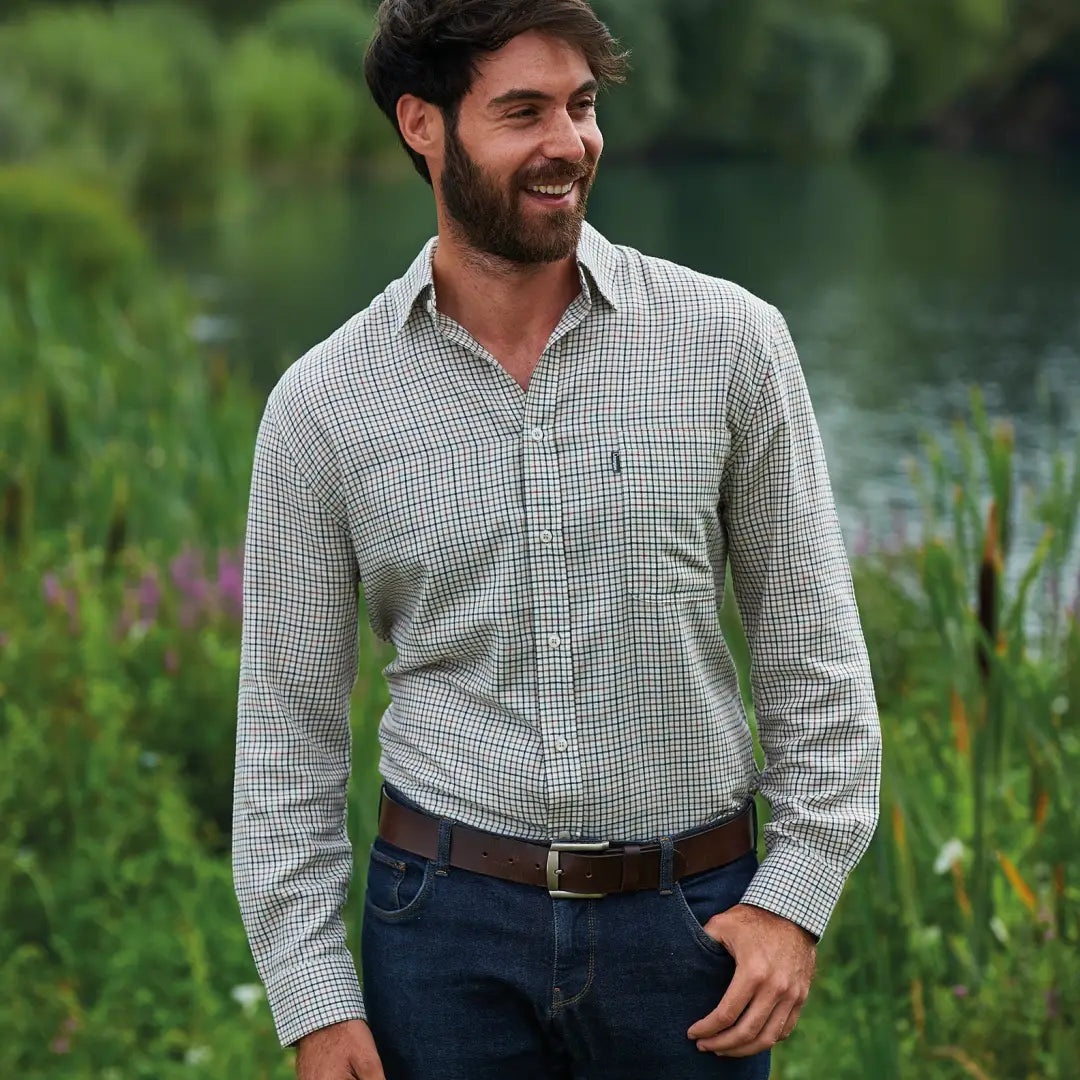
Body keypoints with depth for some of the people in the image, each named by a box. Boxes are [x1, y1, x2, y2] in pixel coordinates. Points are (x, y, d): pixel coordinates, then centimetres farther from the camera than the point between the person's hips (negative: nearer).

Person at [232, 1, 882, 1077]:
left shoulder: (731, 342, -3)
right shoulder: (321, 404, -2)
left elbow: (814, 653, 3)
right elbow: (289, 719, 2)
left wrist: (795, 898, -4)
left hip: (691, 919, 0)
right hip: (449, 923, 0)